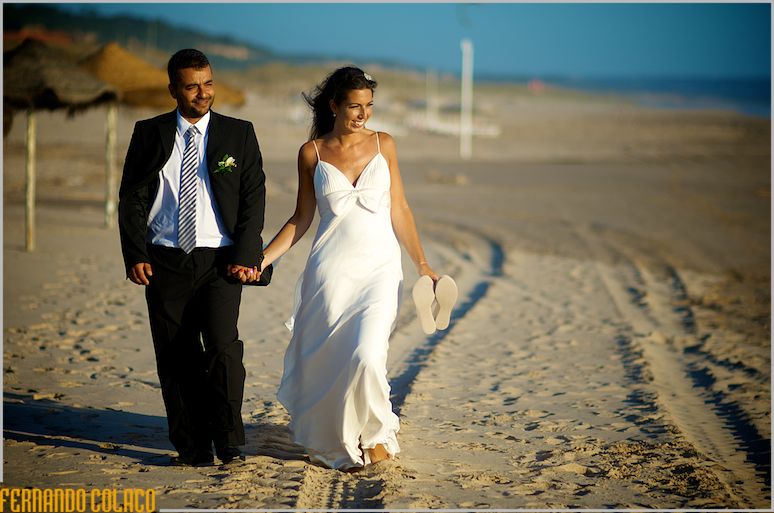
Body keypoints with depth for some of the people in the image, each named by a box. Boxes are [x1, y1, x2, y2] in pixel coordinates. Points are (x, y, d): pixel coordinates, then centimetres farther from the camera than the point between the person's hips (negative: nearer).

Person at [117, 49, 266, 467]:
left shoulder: (239, 134, 6)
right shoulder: (149, 134, 8)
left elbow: (254, 198, 4)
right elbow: (131, 199, 7)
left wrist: (245, 256, -7)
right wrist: (135, 256, -3)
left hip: (219, 261, -1)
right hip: (165, 262, 2)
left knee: (222, 346, -16)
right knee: (175, 359, 2)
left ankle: (229, 444, -4)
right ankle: (191, 449, 10)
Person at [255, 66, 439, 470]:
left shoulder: (383, 145, 5)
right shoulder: (312, 153, 3)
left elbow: (399, 210, 8)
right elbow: (301, 219, 8)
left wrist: (422, 264, 5)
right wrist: (259, 260, 0)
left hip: (379, 267, 0)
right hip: (331, 269, 0)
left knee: (366, 355, -16)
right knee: (329, 359, 2)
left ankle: (375, 434, 7)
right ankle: (336, 446, 23)